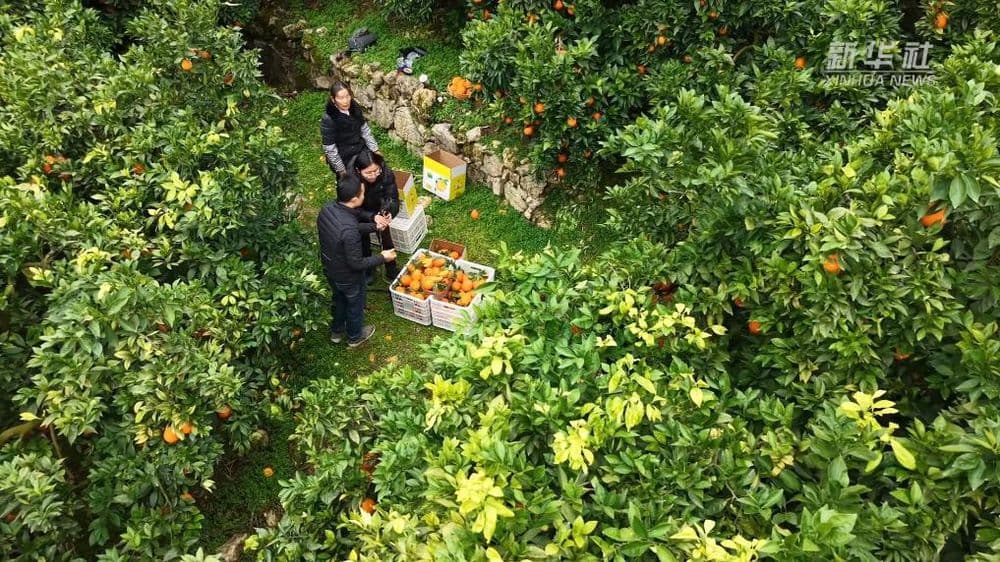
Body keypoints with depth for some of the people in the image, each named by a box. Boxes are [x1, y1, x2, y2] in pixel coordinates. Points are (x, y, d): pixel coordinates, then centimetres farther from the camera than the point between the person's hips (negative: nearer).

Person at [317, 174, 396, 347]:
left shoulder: (327, 209, -17)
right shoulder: (349, 230, -41)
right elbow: (356, 264, -29)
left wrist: (373, 226, 1)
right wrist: (382, 257, -17)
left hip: (329, 269, 7)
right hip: (348, 277, -7)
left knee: (338, 300, 32)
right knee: (355, 305, 23)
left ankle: (336, 332, 56)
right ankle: (355, 336, 50)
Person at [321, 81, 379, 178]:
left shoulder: (355, 108, -9)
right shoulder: (328, 120, -25)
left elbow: (365, 130, 4)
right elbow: (330, 150, -20)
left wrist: (375, 150, 2)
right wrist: (341, 171, -17)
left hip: (361, 152, 5)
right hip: (344, 160, -5)